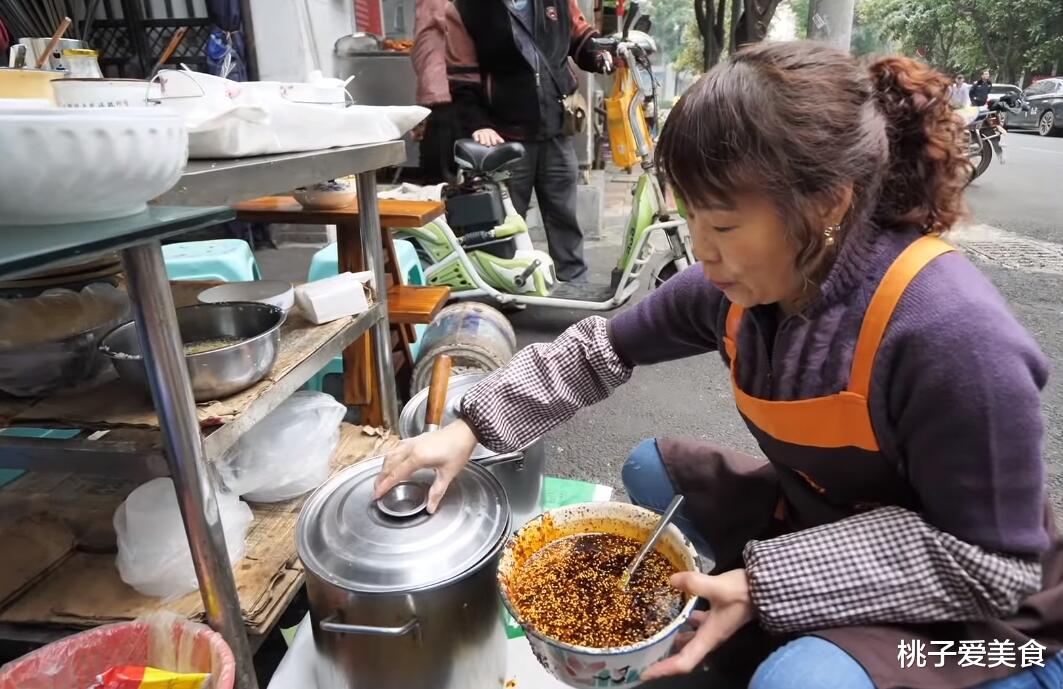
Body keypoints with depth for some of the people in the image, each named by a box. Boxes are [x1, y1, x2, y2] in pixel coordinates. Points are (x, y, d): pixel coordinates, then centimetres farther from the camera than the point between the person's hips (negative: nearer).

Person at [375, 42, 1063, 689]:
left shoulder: (954, 335, -33)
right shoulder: (742, 286, -14)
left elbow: (987, 565, -24)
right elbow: (602, 347, -4)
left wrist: (768, 585, -30)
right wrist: (471, 426, -9)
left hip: (975, 618, -6)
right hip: (816, 524, 6)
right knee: (649, 468, 4)